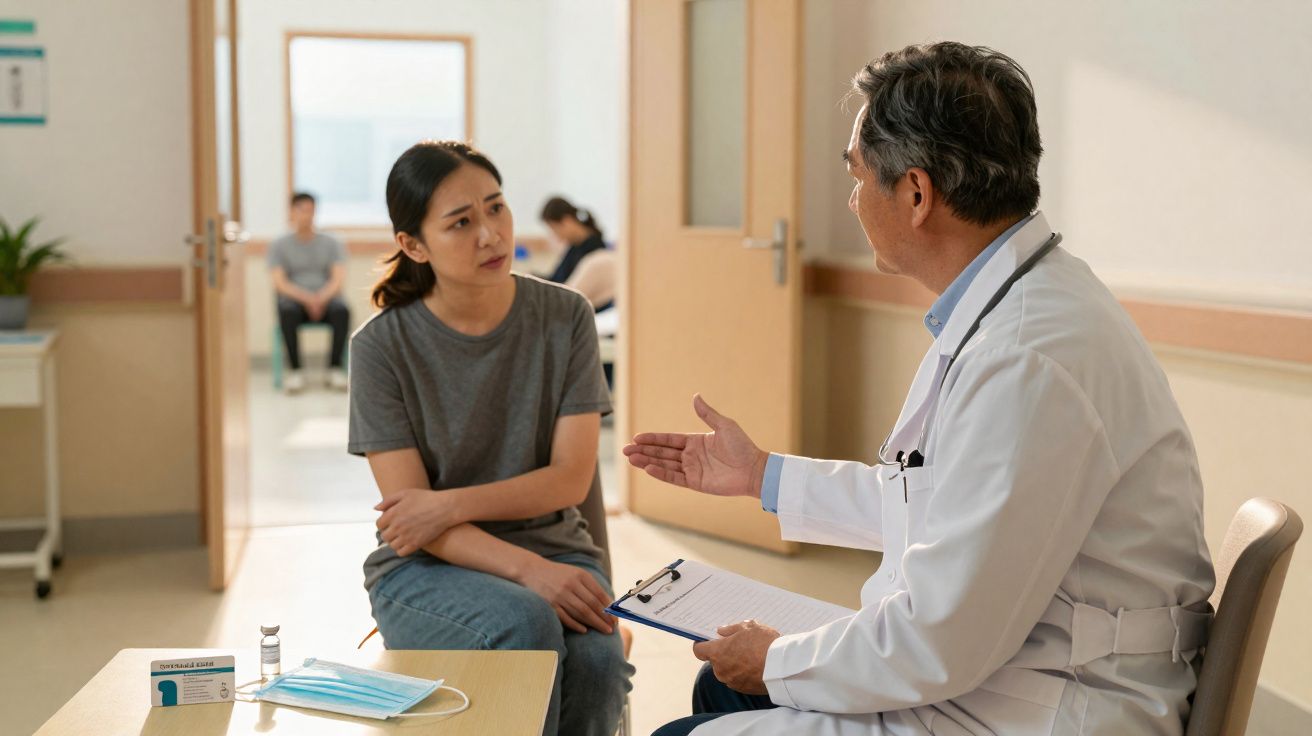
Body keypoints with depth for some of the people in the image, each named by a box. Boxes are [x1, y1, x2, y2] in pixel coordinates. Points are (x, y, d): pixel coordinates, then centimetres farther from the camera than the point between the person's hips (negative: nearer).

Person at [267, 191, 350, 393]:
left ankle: (335, 368, -24)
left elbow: (338, 278, -2)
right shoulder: (279, 246, 8)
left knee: (342, 310, -34)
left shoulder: (332, 244, 10)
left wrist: (322, 298, -23)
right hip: (295, 300, -1)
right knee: (287, 311, -37)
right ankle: (295, 370, -28)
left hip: (326, 299, 1)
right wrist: (306, 298, -22)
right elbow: (279, 282, -4)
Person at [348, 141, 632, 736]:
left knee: (597, 662, -30)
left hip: (553, 547, 2)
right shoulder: (382, 346, -7)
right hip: (425, 572, -2)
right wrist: (529, 571, -26)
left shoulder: (565, 317, -1)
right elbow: (409, 517, -11)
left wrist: (452, 504, -18)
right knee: (526, 626, -34)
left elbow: (571, 478, -5)